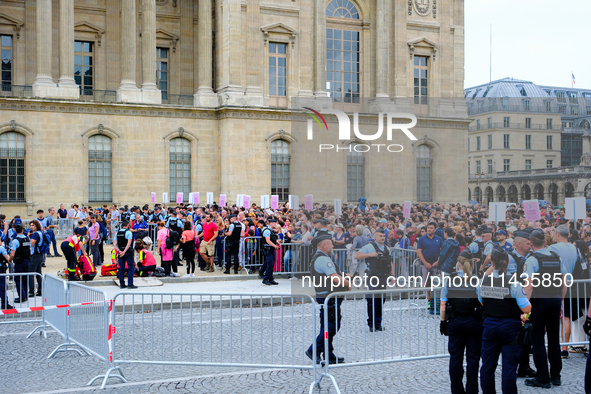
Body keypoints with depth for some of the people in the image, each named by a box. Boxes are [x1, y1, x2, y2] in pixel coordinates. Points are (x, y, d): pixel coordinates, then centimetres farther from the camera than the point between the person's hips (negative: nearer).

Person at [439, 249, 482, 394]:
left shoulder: (449, 280, -3)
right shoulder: (476, 281, -9)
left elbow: (443, 305, -1)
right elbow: (483, 304, -11)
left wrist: (443, 322, 8)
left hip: (455, 323, 2)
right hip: (474, 323, -2)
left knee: (455, 358, 10)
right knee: (473, 358, 7)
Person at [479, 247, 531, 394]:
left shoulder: (483, 281, -5)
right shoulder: (514, 283, -17)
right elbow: (526, 309, -14)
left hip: (489, 325, 4)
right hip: (510, 327, -3)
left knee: (487, 365, 13)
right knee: (509, 367, 2)